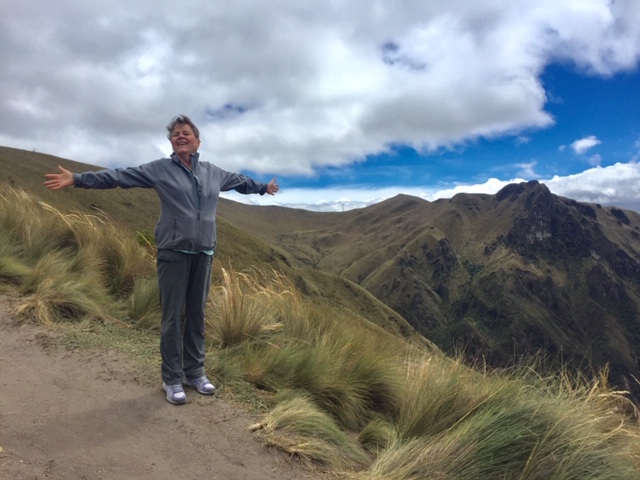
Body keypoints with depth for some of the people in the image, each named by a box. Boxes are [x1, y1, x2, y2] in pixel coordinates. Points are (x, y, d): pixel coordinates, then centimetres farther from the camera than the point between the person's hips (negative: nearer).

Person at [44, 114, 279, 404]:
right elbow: (119, 176, -5)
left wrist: (263, 187, 41)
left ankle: (195, 372, 24)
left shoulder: (213, 173, 12)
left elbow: (240, 181, 28)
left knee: (197, 315, 11)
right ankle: (172, 379, 14)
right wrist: (77, 180, -12)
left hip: (204, 253, 4)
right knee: (173, 318, 1)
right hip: (174, 253, -3)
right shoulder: (159, 169, 0)